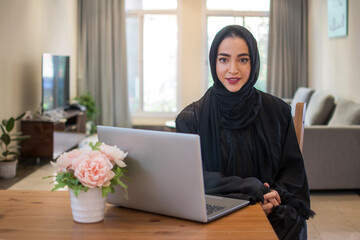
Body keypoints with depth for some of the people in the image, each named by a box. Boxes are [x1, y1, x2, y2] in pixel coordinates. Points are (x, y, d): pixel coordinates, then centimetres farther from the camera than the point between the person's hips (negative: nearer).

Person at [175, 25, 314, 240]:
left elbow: (293, 168, 10)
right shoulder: (192, 118, 0)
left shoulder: (278, 111, 7)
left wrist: (276, 194, -12)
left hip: (271, 212, 2)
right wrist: (252, 189, -15)